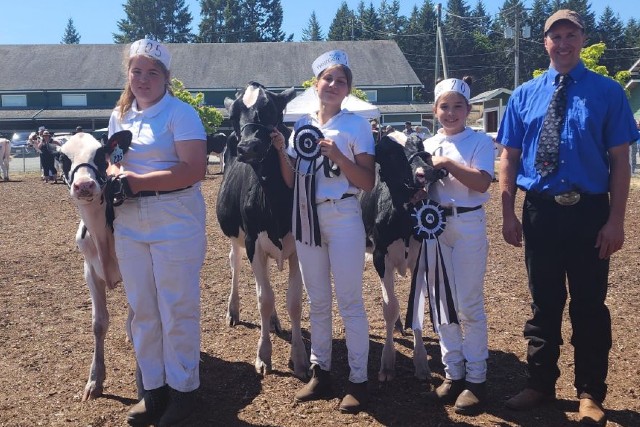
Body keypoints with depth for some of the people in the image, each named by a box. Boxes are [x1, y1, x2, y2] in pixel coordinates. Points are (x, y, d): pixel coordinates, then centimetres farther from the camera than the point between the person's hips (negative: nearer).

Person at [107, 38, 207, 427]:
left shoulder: (181, 113, -9)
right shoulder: (120, 115, 11)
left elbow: (195, 170, -19)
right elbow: (111, 161, 18)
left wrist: (136, 181, -18)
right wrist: (116, 174, -7)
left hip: (176, 224, -6)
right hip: (129, 225, 6)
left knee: (178, 310, 2)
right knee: (142, 310, 12)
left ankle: (183, 389, 19)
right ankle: (154, 388, 26)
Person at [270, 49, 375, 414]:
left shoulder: (356, 124, -3)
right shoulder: (302, 125, 11)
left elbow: (367, 182, -9)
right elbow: (291, 181, 10)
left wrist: (337, 155, -19)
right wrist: (281, 150, -5)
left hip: (342, 217, -5)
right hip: (305, 218, 5)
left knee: (349, 300, -1)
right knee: (317, 300, 13)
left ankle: (359, 380, 10)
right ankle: (320, 372, 26)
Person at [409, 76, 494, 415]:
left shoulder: (480, 142, -1)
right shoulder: (427, 145, 12)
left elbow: (481, 183, -15)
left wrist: (447, 164, -16)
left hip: (468, 226, -5)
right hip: (434, 227, 5)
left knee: (469, 305, -1)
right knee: (441, 303, 9)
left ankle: (476, 379, 10)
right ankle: (453, 373, 22)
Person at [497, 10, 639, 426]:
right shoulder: (525, 95, 5)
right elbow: (509, 158, 6)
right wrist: (508, 213, 0)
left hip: (589, 211, -2)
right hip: (540, 211, 2)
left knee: (589, 305, 8)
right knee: (544, 302, 13)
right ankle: (541, 383, 30)